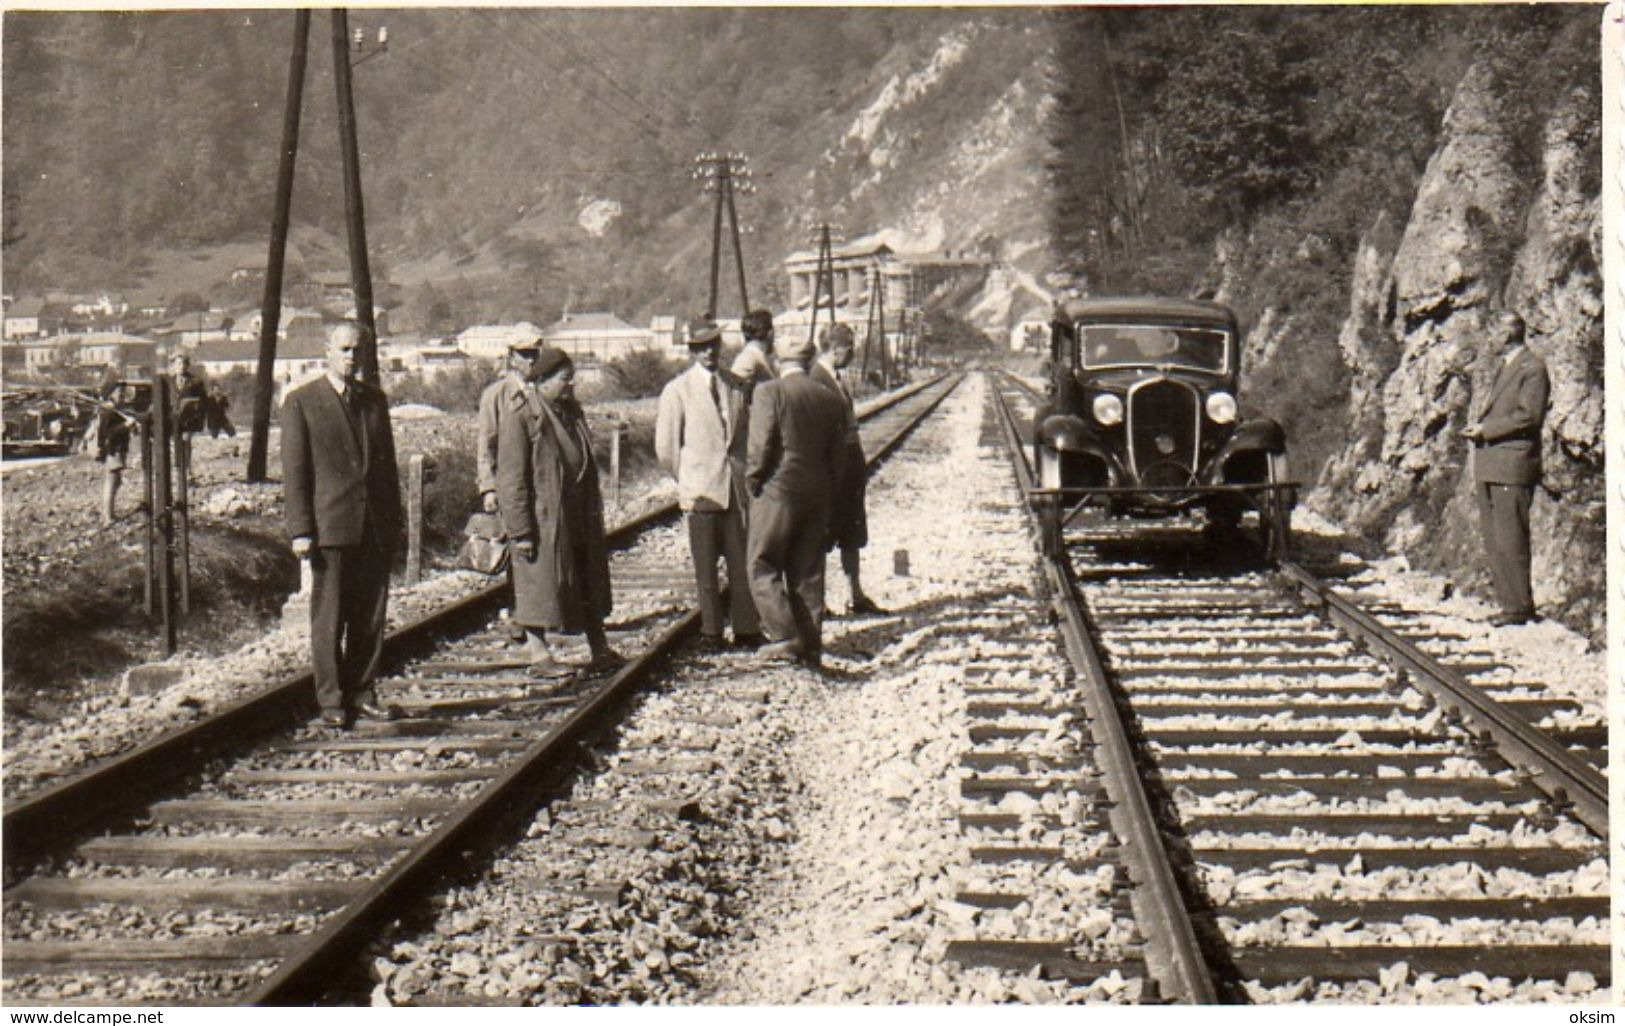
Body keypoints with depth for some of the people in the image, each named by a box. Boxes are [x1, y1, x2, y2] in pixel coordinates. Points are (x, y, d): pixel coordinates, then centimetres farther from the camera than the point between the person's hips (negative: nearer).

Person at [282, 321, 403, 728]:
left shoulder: (375, 399, 14)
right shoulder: (301, 402, -1)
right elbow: (294, 471, -4)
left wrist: (395, 520, 13)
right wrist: (300, 530, -10)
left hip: (376, 527, 5)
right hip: (330, 526, -4)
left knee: (370, 617, 8)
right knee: (329, 619, 1)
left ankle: (361, 694, 18)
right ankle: (332, 701, 9)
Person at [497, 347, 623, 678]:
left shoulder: (571, 410, 10)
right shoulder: (520, 415, -15)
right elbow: (511, 477, -16)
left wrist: (594, 511, 18)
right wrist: (520, 529, -19)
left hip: (578, 517, 8)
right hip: (542, 517, -8)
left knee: (589, 582, 13)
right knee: (540, 583, 1)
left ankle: (600, 650, 21)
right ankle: (538, 654, 11)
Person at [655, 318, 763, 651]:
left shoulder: (736, 386, 10)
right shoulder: (677, 390, -2)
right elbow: (666, 448, 0)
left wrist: (745, 474, 11)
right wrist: (688, 482, 5)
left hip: (736, 488, 3)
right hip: (701, 491, -3)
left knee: (742, 562, 2)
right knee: (706, 567, 1)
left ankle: (746, 630, 9)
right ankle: (711, 632, 9)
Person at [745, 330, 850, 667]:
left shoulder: (769, 392, -9)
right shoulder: (830, 399, 7)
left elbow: (761, 446, -14)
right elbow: (837, 454, 10)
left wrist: (752, 482, 0)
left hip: (777, 491, -5)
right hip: (817, 494, 5)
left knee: (763, 567, 3)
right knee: (808, 571, 11)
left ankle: (785, 637, -7)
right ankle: (812, 645, 12)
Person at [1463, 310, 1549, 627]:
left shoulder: (1533, 369, -8)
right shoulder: (1503, 368, 22)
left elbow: (1529, 416, -16)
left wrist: (1486, 429, -14)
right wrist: (1477, 428, 10)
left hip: (1513, 467, -9)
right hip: (1489, 467, 9)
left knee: (1510, 539, -9)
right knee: (1492, 539, 8)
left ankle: (1520, 607, -5)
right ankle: (1509, 603, 14)